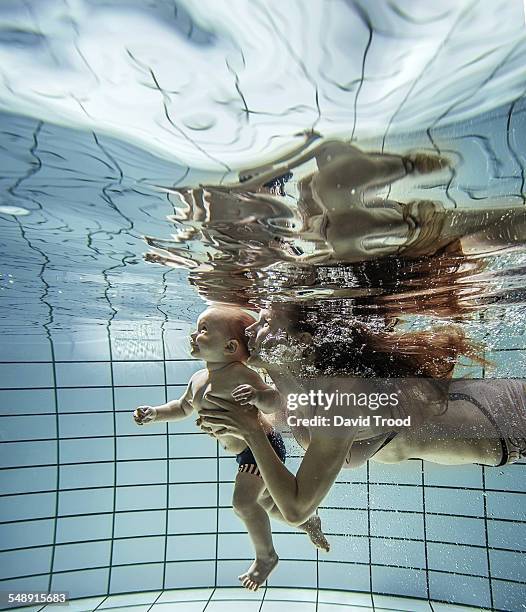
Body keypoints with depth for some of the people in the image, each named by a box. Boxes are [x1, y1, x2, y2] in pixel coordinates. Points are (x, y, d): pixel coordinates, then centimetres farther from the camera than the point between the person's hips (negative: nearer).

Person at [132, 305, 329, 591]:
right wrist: (154, 413, 0)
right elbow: (183, 407, 14)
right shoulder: (198, 379, -3)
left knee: (243, 502, -16)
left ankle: (266, 556, 13)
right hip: (246, 451, 9)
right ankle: (308, 522, 48)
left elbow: (275, 402, -38)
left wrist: (257, 395, -58)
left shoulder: (240, 375, -29)